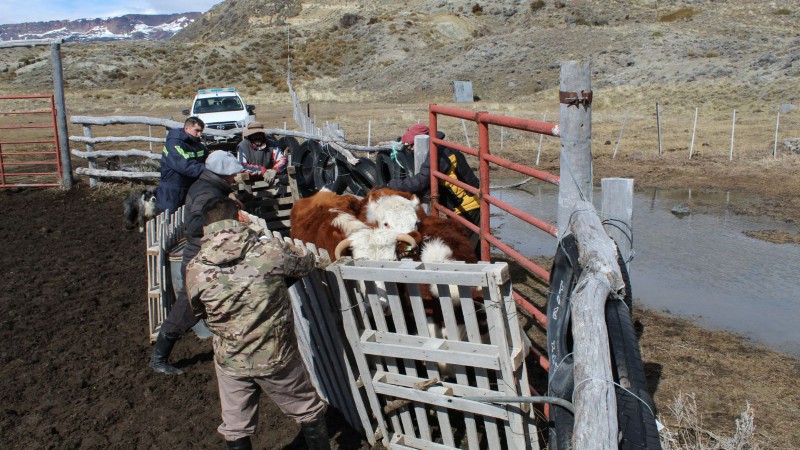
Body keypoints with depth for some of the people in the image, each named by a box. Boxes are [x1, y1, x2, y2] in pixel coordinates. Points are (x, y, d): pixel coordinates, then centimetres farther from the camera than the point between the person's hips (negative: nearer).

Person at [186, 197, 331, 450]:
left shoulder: (195, 270, -12)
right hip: (277, 358, -1)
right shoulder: (271, 250, -16)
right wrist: (320, 262, 27)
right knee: (309, 413, 21)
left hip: (230, 363, 2)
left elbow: (197, 312, 7)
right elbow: (307, 263, 4)